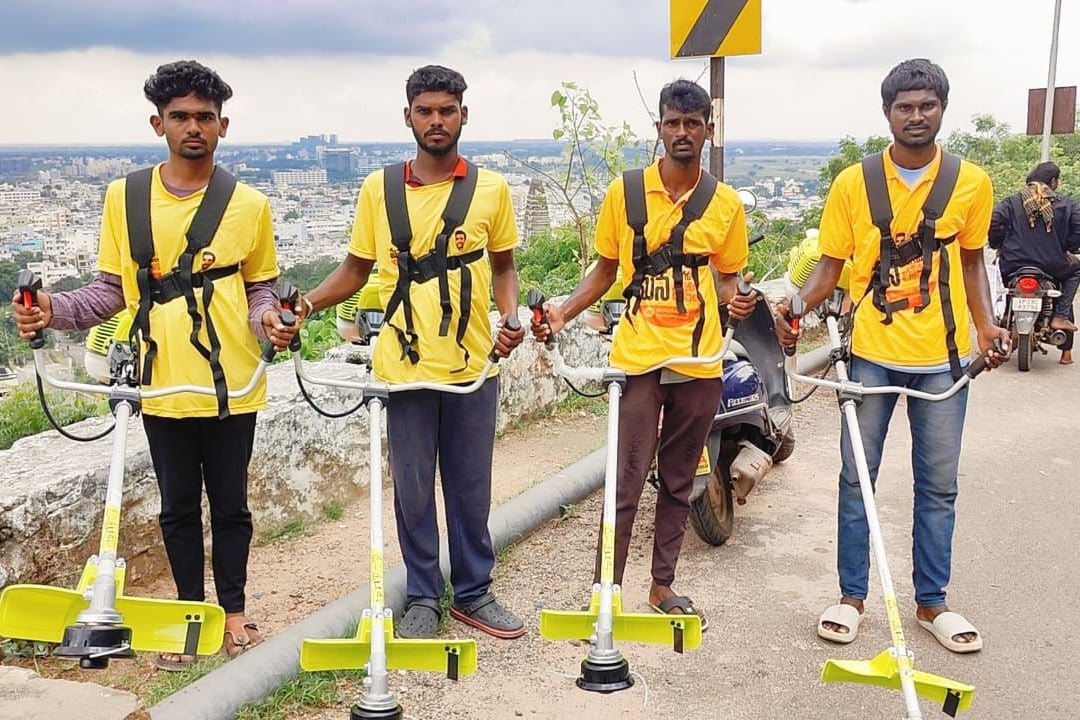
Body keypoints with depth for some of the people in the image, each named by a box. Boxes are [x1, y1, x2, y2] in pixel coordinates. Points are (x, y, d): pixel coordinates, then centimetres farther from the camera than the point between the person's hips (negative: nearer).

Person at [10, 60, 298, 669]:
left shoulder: (249, 204, -1)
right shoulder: (125, 197, 2)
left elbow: (260, 288, 7)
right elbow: (112, 289, 7)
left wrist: (270, 321, -14)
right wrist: (55, 309, -10)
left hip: (232, 386, -1)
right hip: (163, 386, 1)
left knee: (230, 504, 11)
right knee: (178, 506, 13)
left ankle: (233, 610, 29)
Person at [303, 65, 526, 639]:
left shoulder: (491, 189, 2)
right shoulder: (379, 189, 1)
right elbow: (355, 269, 8)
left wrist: (511, 314, -7)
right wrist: (309, 302, -9)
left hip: (473, 364, 0)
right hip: (405, 366, 0)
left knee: (471, 485, 11)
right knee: (413, 488, 9)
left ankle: (473, 592, 27)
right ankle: (423, 597, 25)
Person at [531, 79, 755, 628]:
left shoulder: (726, 203, 4)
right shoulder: (624, 193, 0)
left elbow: (726, 274, 12)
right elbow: (605, 269, 8)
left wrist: (735, 298, -10)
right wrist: (563, 312, -6)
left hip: (700, 360, 2)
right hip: (639, 357, -2)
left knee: (679, 481, 13)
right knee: (627, 483, -3)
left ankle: (663, 585, 26)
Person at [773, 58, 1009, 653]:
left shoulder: (971, 182, 2)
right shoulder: (853, 184, -1)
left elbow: (971, 260, 13)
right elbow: (831, 263, 2)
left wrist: (986, 323, -2)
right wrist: (797, 303, -16)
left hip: (943, 357, 1)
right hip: (872, 353, -1)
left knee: (938, 485, 10)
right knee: (857, 478, 6)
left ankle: (931, 601, 24)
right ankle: (852, 596, 20)